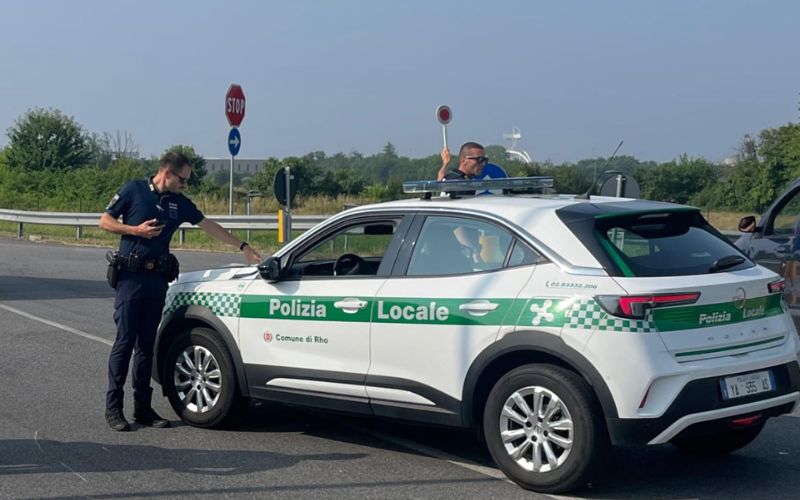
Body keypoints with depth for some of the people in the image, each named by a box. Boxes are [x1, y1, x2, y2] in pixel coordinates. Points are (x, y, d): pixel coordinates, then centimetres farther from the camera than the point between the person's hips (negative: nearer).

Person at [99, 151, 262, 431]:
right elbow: (105, 221, 2)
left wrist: (243, 248, 18)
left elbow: (209, 226, 19)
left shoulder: (180, 203, 13)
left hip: (158, 279, 5)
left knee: (147, 343, 7)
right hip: (130, 275, -5)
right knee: (125, 341, -7)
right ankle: (113, 407, -1)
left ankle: (142, 407, 12)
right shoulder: (134, 190, -1)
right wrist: (136, 230, -12)